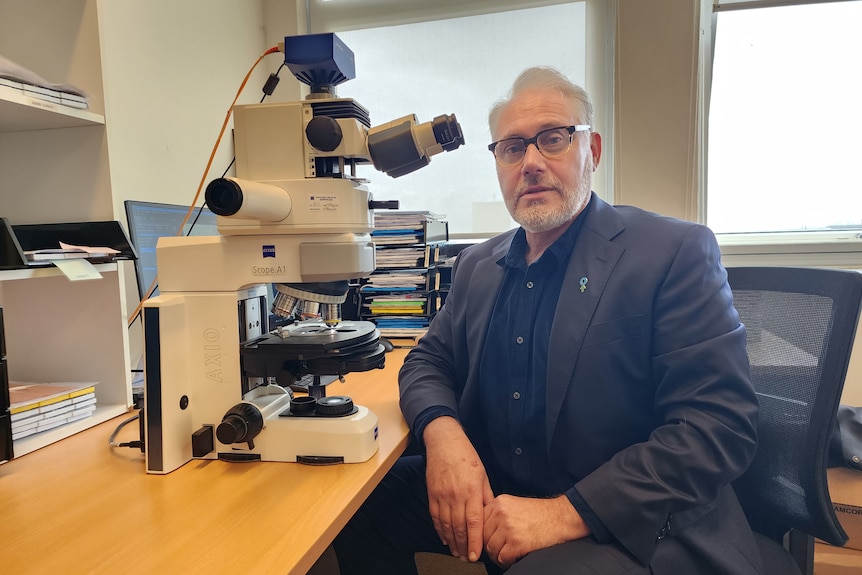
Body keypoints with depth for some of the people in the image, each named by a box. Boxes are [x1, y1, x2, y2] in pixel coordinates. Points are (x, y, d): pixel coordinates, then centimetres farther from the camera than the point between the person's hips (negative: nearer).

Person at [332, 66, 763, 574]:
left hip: (630, 529, -4)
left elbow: (722, 424, -17)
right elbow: (429, 361, 11)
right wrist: (441, 431, -13)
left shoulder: (676, 252, -11)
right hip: (490, 497, 6)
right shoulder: (477, 265, 8)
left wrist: (569, 512, -25)